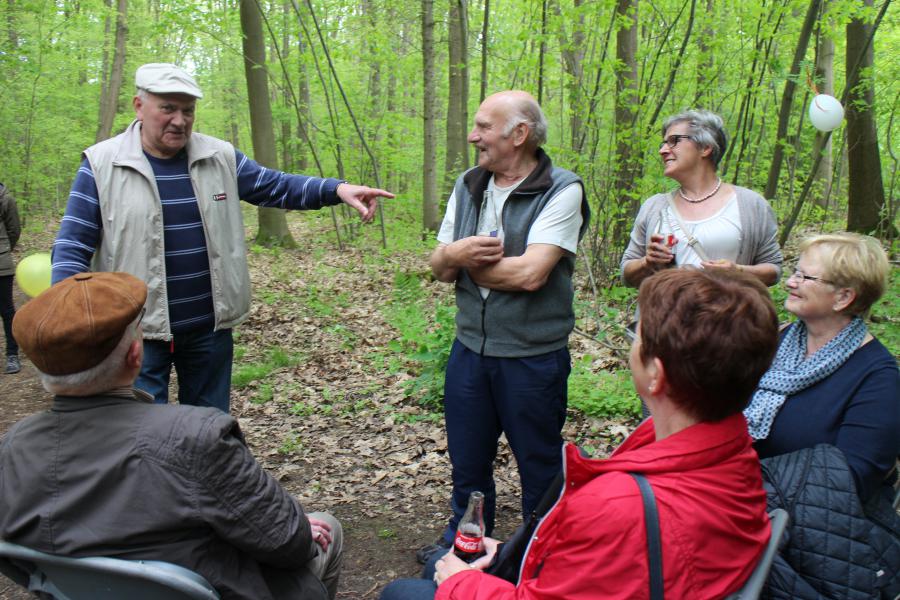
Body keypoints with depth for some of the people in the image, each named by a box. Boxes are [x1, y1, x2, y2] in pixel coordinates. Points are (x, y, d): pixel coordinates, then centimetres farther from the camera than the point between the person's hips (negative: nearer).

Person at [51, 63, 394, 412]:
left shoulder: (219, 157, 3)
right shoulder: (102, 164, -6)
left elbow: (276, 187, 7)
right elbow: (72, 247, -6)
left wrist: (337, 190, -11)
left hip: (211, 327, 3)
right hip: (139, 332, -3)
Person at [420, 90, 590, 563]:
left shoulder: (561, 191, -15)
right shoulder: (468, 187, 6)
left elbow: (530, 274, -25)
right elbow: (439, 265, 5)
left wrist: (464, 261, -9)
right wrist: (454, 253, -20)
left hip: (534, 356, -5)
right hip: (470, 347, 6)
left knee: (539, 465, 13)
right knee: (467, 459, 20)